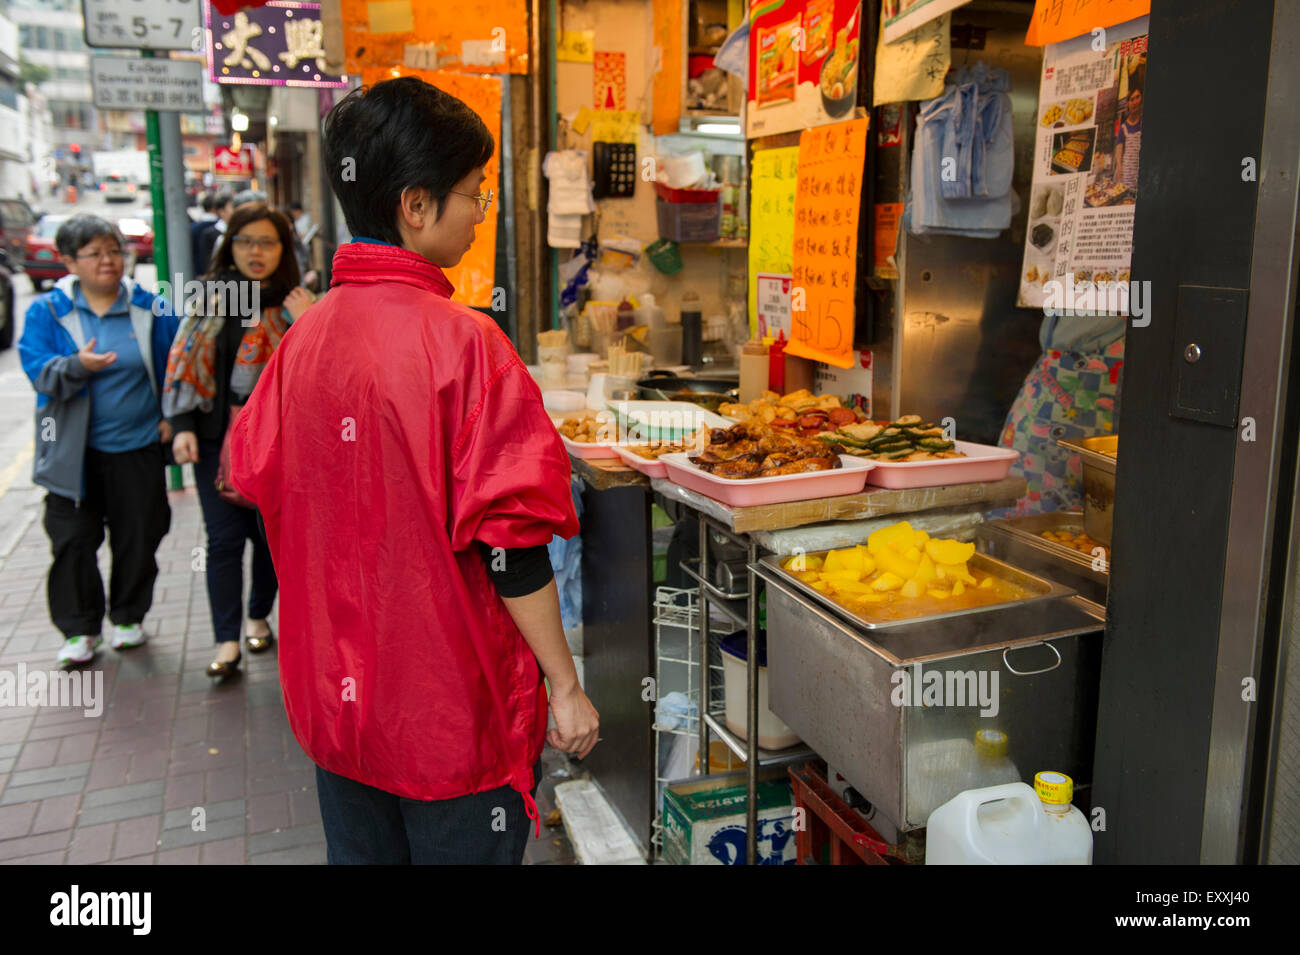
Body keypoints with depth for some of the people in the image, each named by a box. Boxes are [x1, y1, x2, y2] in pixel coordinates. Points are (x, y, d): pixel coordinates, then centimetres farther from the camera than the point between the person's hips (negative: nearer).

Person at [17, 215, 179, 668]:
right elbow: (37, 369, -9)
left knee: (138, 537, 8)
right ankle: (80, 629, 17)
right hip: (72, 451, 0)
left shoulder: (150, 308, 1)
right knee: (73, 540, 4)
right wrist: (77, 366, -28)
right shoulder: (47, 310, 0)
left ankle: (129, 616, 28)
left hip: (137, 446, 1)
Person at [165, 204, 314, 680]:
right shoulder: (211, 295, 6)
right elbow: (184, 360, 6)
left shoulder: (295, 306, 0)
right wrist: (182, 425, -1)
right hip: (216, 436, 1)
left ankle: (258, 617, 31)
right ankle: (227, 641, 4)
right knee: (224, 538, -1)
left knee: (270, 532, 9)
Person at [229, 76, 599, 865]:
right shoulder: (461, 340, -20)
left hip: (335, 700, 6)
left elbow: (255, 480, 8)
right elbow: (509, 537, -21)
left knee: (361, 848, 22)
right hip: (453, 708, -6)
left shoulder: (303, 338, -2)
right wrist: (565, 685, -11)